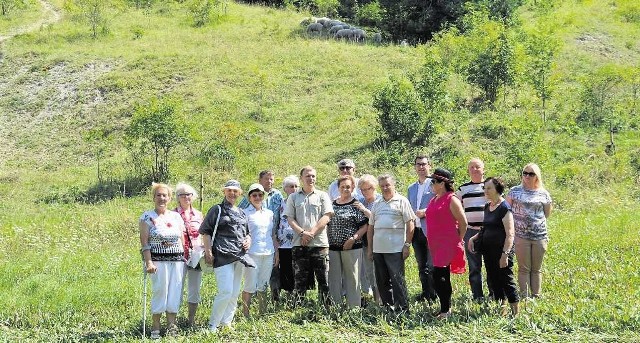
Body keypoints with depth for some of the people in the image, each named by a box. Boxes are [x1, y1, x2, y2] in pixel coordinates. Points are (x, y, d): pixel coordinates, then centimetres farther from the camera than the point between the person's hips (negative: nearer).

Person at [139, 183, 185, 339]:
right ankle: (155, 328, 4)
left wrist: (184, 259, 12)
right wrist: (148, 262, -15)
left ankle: (171, 324, 10)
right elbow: (144, 242, -6)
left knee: (175, 293, 2)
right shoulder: (147, 217, 0)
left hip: (177, 260, 4)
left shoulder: (176, 216, 13)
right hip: (158, 260, -4)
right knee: (160, 292, -6)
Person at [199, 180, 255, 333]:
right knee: (226, 291, -15)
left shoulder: (241, 213, 20)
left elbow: (247, 233, 31)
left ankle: (226, 323, 19)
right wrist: (208, 253, -11)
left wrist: (248, 240, 7)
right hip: (222, 256, -7)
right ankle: (212, 326, -4)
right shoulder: (217, 210, 2)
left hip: (239, 256, 7)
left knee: (235, 293, 8)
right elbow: (206, 232, -2)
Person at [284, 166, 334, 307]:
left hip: (319, 243, -1)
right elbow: (290, 218, 5)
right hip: (299, 244, 1)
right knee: (299, 280, 4)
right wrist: (302, 232, -12)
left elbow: (326, 217, -1)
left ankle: (327, 309, 6)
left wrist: (311, 233, -11)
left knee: (323, 279, 0)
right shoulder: (293, 197, 12)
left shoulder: (322, 196, 9)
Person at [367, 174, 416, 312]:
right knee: (382, 281, 9)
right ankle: (387, 306, 18)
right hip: (378, 249, 6)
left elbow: (410, 224, -3)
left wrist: (407, 245, -10)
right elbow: (371, 227, 19)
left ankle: (402, 308, 0)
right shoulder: (377, 204, 17)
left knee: (397, 279, -6)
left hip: (395, 249, -6)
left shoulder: (402, 201, 1)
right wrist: (370, 248, 15)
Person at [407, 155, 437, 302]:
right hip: (416, 231, 7)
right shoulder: (411, 188, 20)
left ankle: (433, 295, -1)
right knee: (421, 267, 11)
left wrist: (425, 212, -16)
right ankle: (425, 293, 18)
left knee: (431, 266, -8)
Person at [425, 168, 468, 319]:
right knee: (443, 277, 12)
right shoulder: (433, 200, 13)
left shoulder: (452, 200, -11)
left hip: (447, 245, -8)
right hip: (435, 245, 8)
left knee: (438, 275, -15)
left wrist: (457, 241, -3)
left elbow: (463, 223, -9)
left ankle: (445, 309, -8)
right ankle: (446, 308, 19)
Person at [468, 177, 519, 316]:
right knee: (493, 280, 12)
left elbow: (510, 234, -17)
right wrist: (473, 238, 8)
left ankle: (515, 313, 3)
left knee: (506, 281, -5)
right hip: (488, 250, 8)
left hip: (501, 250, -8)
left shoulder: (504, 208, -13)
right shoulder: (487, 207, 12)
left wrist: (505, 254, -24)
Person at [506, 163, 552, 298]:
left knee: (537, 269, 7)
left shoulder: (544, 194, 7)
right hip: (520, 236, -1)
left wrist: (535, 220, 9)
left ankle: (536, 296, 13)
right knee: (524, 268, 1)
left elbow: (547, 214, 16)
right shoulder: (515, 191, 5)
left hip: (540, 236, 1)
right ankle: (524, 296, 5)